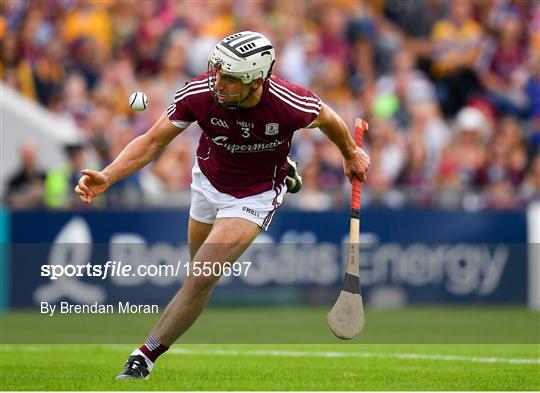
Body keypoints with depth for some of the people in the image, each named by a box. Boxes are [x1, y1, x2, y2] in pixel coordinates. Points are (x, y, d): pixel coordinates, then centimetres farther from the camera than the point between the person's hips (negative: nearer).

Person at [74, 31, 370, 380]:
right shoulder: (199, 93, -29)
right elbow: (153, 142, -19)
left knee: (202, 280, -18)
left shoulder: (291, 105, -34)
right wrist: (107, 177, -34)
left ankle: (146, 356, -6)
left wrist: (351, 153, 11)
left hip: (255, 196, -4)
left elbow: (327, 118, -9)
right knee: (200, 273, 24)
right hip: (208, 181, 4)